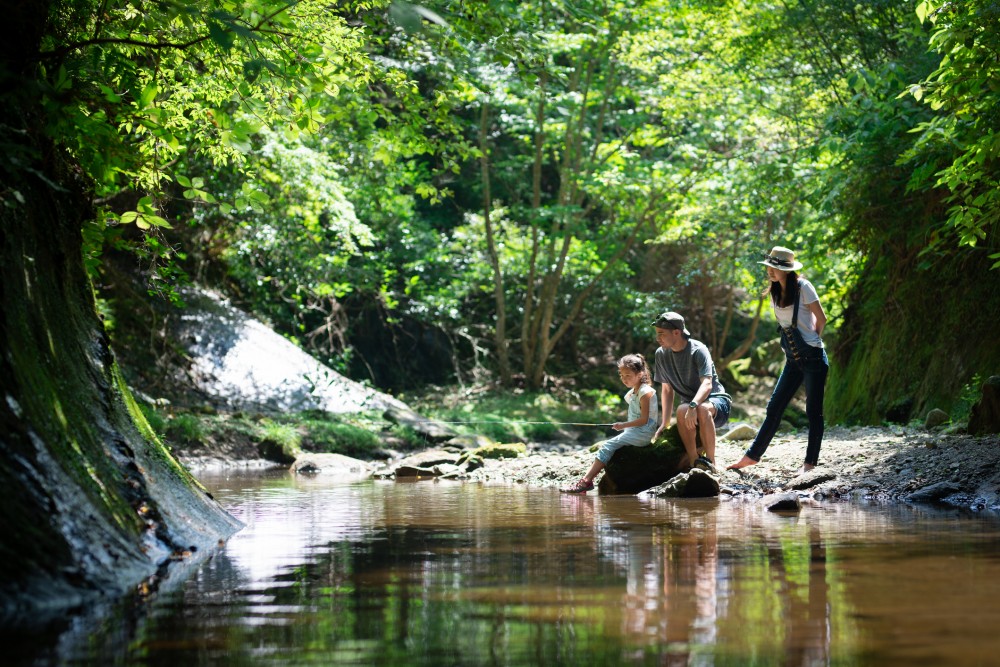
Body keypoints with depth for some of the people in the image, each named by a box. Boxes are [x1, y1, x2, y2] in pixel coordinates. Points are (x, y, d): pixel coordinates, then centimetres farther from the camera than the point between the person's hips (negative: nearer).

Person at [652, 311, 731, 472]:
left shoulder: (698, 350, -16)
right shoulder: (661, 354, 1)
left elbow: (707, 384, -28)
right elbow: (667, 390, 7)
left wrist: (693, 405, -46)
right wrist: (665, 424, -1)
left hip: (715, 399, -4)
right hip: (689, 402, 4)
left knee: (702, 409, -40)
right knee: (682, 410, -34)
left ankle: (710, 461, -29)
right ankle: (693, 460, -25)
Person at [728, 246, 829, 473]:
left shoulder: (803, 288, -11)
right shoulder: (775, 293, 8)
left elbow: (821, 319, -4)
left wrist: (811, 341, 8)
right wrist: (795, 343, 11)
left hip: (813, 357, -7)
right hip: (793, 360, 7)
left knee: (814, 411, 0)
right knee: (774, 408, 6)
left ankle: (810, 462, 5)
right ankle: (752, 456, 8)